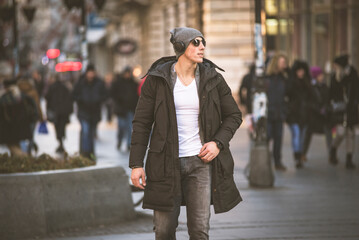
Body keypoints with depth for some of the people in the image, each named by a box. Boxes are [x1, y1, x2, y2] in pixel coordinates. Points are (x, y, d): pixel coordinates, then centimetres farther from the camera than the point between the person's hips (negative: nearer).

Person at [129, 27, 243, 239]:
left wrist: (218, 143, -5)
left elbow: (234, 116, 12)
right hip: (166, 164, -1)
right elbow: (142, 123, 1)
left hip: (201, 161, 1)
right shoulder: (157, 79, -1)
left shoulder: (212, 78, 3)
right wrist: (136, 164, -4)